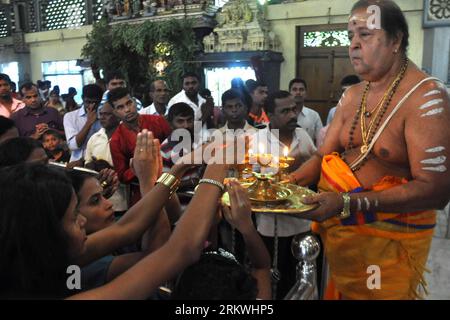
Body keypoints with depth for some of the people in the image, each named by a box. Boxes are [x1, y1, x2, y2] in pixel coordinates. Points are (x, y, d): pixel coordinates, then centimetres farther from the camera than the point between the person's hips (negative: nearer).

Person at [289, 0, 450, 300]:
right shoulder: (352, 96, 4)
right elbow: (323, 156, 4)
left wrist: (348, 202, -34)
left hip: (390, 238, -5)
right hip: (337, 229, 6)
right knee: (338, 291, 22)